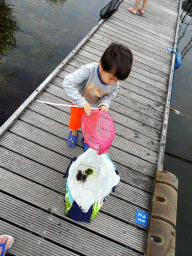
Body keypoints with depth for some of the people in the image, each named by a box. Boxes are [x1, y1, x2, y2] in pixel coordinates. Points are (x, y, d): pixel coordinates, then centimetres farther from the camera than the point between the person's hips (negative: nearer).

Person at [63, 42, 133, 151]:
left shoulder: (115, 84, -28)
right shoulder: (89, 70, -42)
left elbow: (109, 96, -8)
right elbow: (68, 83, -45)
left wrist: (104, 104, -32)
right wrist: (82, 102, -49)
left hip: (94, 107, 2)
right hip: (79, 104, -2)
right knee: (75, 123, 24)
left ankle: (86, 139, 58)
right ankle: (74, 133, 61)